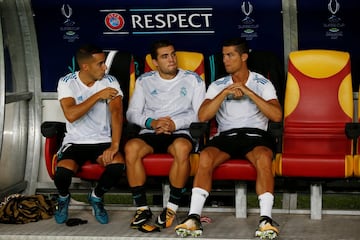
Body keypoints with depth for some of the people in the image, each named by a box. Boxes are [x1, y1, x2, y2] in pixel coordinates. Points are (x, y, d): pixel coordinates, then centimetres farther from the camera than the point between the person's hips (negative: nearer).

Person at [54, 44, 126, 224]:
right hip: (75, 142, -1)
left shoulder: (109, 82, -3)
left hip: (102, 141, 1)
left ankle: (97, 197, 3)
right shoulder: (66, 83, -6)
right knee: (63, 172, -31)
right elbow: (70, 115, -20)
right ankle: (63, 197, 10)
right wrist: (98, 95, -20)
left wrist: (114, 146, -29)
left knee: (117, 165, -31)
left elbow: (116, 113, -15)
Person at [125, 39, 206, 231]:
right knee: (131, 147, -33)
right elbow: (132, 113, 8)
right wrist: (151, 122, -12)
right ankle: (142, 208, -24)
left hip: (181, 132, -2)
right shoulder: (144, 81, 15)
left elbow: (200, 113, 2)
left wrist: (175, 123, -13)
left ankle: (172, 208, -26)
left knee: (182, 147, -39)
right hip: (150, 132, 2)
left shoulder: (192, 79, 11)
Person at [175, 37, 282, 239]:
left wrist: (249, 92, -11)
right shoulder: (218, 86, 16)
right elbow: (203, 116, 2)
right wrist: (225, 93, -8)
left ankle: (266, 219, -42)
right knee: (205, 156, -32)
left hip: (255, 133, -1)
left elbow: (277, 116, -6)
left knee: (263, 157, -37)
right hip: (226, 134, 2)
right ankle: (194, 218, -36)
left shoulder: (263, 84, 10)